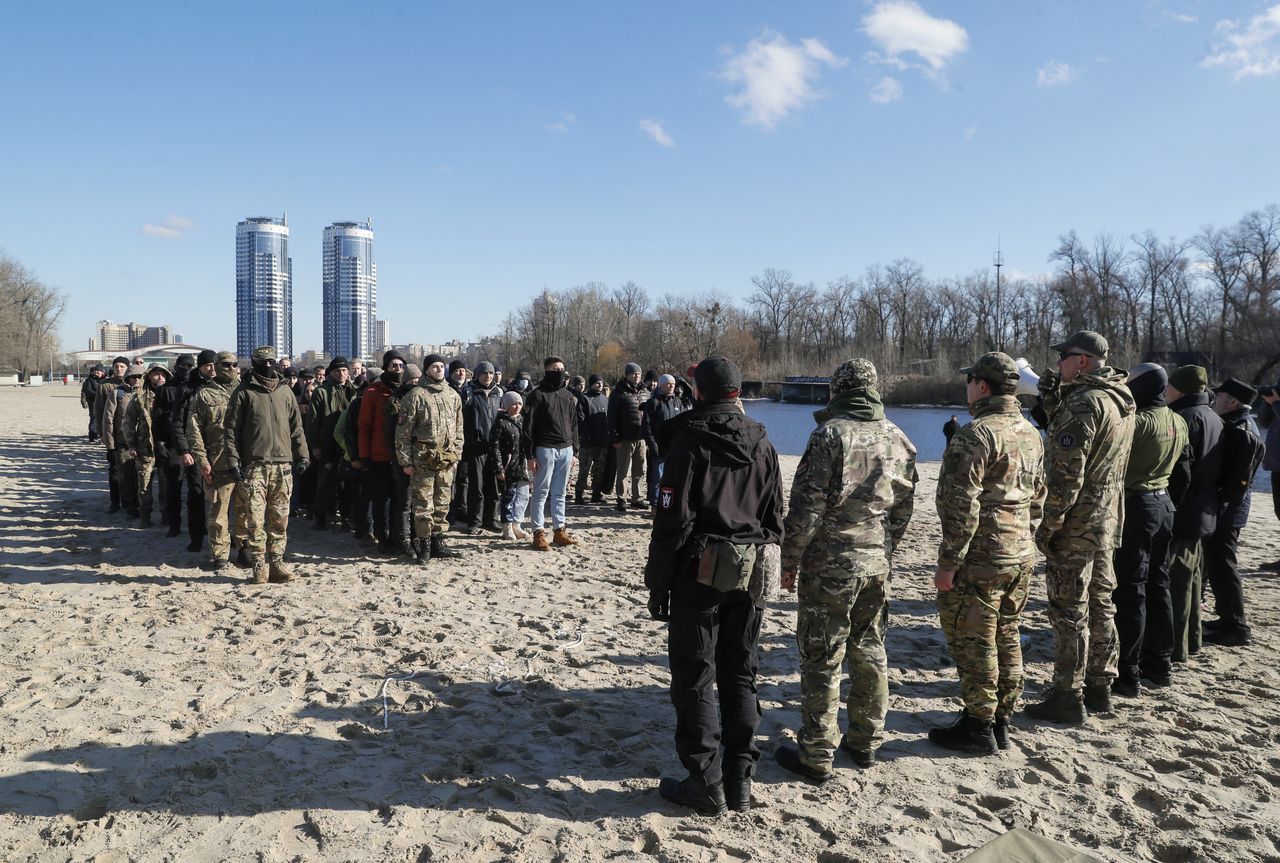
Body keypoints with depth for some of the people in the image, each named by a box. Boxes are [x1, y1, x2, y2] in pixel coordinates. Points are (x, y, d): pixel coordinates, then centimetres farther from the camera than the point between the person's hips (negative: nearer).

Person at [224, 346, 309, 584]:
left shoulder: (285, 392, 14)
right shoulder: (244, 392, 3)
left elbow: (296, 427, 17)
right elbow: (230, 428, 1)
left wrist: (302, 455, 9)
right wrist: (233, 460, -6)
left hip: (283, 466, 3)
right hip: (254, 465, -3)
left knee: (280, 519, 4)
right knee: (256, 519, -5)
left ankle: (276, 562, 12)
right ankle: (259, 565, 3)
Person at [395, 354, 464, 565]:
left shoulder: (452, 395, 11)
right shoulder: (415, 396, -6)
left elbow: (458, 429, 18)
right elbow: (403, 431, -7)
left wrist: (456, 455, 13)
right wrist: (406, 461, -9)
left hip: (446, 460, 5)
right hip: (423, 458, -5)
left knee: (442, 503, 11)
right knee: (423, 504, -2)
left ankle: (438, 543, 20)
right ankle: (424, 544, 7)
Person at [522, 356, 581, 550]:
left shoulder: (568, 395, 14)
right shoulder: (537, 395, -5)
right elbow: (528, 427, -8)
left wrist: (574, 450, 13)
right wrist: (530, 455, -13)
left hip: (565, 449, 6)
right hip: (545, 449, -6)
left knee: (560, 493, 11)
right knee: (541, 492, -2)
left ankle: (559, 530, 18)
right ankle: (538, 533, 3)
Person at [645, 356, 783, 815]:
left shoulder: (691, 441, -11)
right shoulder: (762, 445, 8)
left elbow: (673, 520, -14)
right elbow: (776, 518, 11)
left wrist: (657, 584, -8)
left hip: (700, 574, -6)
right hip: (749, 578, 6)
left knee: (694, 679, 4)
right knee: (740, 678, 14)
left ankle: (705, 784, 8)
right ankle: (739, 782, 20)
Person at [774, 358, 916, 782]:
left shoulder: (830, 434, -13)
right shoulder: (898, 439, 6)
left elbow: (808, 507, -15)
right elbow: (902, 509, 13)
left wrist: (790, 560, -6)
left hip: (830, 564, -6)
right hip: (876, 564, 6)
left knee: (822, 660, 1)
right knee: (870, 652, 17)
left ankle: (815, 756, 9)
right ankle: (866, 743, 28)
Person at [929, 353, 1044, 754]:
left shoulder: (975, 435, -17)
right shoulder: (1031, 434, 11)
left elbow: (962, 506, -20)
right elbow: (1038, 497, 17)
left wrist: (948, 563, -16)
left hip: (980, 559, -9)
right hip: (1021, 556, 9)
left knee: (973, 643, 2)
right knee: (1006, 638, 16)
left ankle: (978, 727, 10)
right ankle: (1001, 721, 27)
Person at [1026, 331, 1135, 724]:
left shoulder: (1084, 402, -20)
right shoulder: (1121, 400, 10)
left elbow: (1067, 473, -23)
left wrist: (1048, 526, -16)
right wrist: (1052, 397, 7)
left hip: (1076, 526, -9)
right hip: (1107, 520, 10)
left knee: (1069, 612, -2)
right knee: (1099, 605, 17)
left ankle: (1067, 698, 6)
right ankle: (1099, 688, 28)